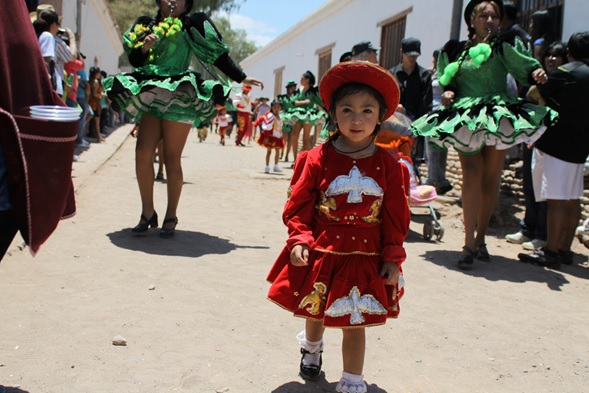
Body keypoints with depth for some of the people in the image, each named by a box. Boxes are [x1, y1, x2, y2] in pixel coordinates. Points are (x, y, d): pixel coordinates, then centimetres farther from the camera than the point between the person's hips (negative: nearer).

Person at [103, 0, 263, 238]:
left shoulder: (190, 26, 4)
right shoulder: (146, 26, 18)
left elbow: (218, 54, 2)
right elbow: (134, 60, 14)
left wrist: (241, 79, -1)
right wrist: (145, 47, -6)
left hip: (179, 98, -4)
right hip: (151, 96, 4)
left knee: (172, 159, -5)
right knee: (143, 154, -6)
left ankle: (171, 216, 5)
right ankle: (147, 212, 7)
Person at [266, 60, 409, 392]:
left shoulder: (389, 165, -5)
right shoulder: (318, 159, -8)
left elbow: (396, 216, -1)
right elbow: (298, 205, -5)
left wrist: (392, 257, -3)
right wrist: (299, 240, -15)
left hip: (365, 257, -1)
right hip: (320, 251, 1)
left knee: (355, 321, 6)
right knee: (314, 311, 22)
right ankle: (312, 348, 56)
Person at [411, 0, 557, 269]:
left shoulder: (503, 48, 5)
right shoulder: (456, 50, 10)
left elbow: (526, 66, -7)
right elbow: (446, 81, 15)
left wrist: (537, 73, -28)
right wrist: (448, 92, -6)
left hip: (498, 117, 0)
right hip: (466, 119, 0)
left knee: (490, 179, 3)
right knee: (471, 174, -14)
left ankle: (480, 239, 15)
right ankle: (469, 243, -12)